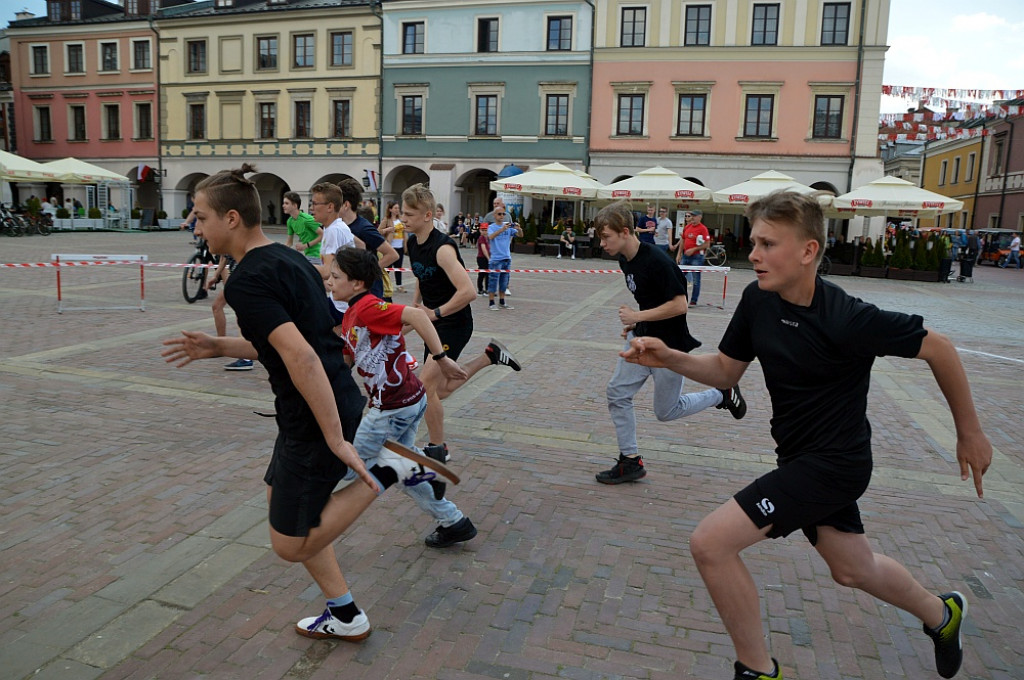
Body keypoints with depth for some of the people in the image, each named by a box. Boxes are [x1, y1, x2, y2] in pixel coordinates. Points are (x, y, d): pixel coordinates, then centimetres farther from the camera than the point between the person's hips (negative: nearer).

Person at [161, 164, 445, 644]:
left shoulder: (246, 281, -19)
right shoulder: (285, 258, 10)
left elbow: (302, 357, -30)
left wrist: (336, 440, -27)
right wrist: (218, 347, 18)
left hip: (317, 415, -10)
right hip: (338, 401, 10)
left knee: (290, 544, 5)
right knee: (282, 502, 23)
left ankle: (387, 472, 0)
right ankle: (345, 617, 31)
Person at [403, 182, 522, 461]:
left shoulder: (442, 247, -25)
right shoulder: (413, 243, 2)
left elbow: (467, 291, -33)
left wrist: (435, 313, -24)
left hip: (455, 324, -9)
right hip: (435, 323, 9)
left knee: (425, 386, -12)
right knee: (440, 390, 14)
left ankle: (437, 449, 7)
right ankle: (490, 356, 27)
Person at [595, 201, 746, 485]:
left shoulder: (657, 261, -25)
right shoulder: (625, 259, 3)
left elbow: (679, 305, -25)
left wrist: (638, 316, -20)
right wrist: (635, 324, 5)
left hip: (670, 347, -8)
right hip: (641, 339, 8)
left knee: (666, 411, 5)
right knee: (617, 393, 0)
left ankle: (723, 393, 26)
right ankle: (631, 461, 12)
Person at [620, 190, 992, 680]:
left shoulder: (848, 319, -27)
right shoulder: (757, 300, -8)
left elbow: (937, 348, -13)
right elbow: (725, 370, 2)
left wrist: (969, 433, -1)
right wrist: (669, 359, -16)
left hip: (835, 462, -7)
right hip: (800, 456, 7)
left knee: (710, 544, -16)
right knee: (854, 570, 28)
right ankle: (940, 615, 58)